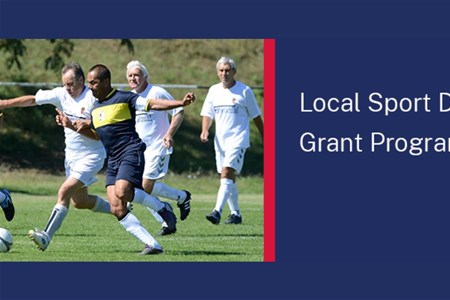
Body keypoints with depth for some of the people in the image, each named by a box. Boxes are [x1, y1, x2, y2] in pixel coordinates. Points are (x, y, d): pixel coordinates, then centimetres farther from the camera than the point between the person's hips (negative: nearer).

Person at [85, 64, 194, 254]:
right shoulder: (95, 108, 18)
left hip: (130, 153, -7)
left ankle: (162, 208, -7)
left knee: (122, 192, -31)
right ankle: (152, 244, -6)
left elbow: (152, 104, -12)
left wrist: (181, 103, -23)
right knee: (117, 209, -7)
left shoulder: (124, 98, -5)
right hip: (113, 160, 7)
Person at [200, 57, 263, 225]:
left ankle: (217, 211, -29)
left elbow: (256, 117, 3)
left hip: (238, 140, -6)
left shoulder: (244, 91, -3)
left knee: (227, 174, -19)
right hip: (220, 141, 6)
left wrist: (264, 140, 6)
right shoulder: (214, 91, 10)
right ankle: (236, 214, 19)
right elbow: (207, 114, 10)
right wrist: (205, 130, -10)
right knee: (228, 178, 9)